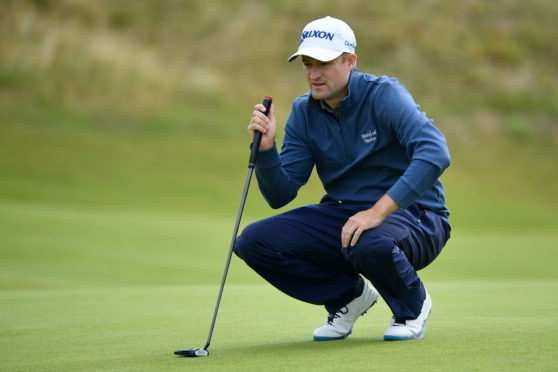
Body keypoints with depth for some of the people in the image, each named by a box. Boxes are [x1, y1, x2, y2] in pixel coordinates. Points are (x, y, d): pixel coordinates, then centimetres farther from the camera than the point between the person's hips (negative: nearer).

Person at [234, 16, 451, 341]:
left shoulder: (384, 95, -14)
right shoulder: (304, 113, 2)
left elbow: (435, 153, -31)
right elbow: (280, 195, 0)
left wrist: (378, 211, -37)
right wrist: (266, 147, -20)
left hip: (412, 215, -5)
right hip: (343, 214, 6)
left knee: (368, 244, -41)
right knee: (253, 242, -13)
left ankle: (413, 304, -4)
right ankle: (350, 295, 8)